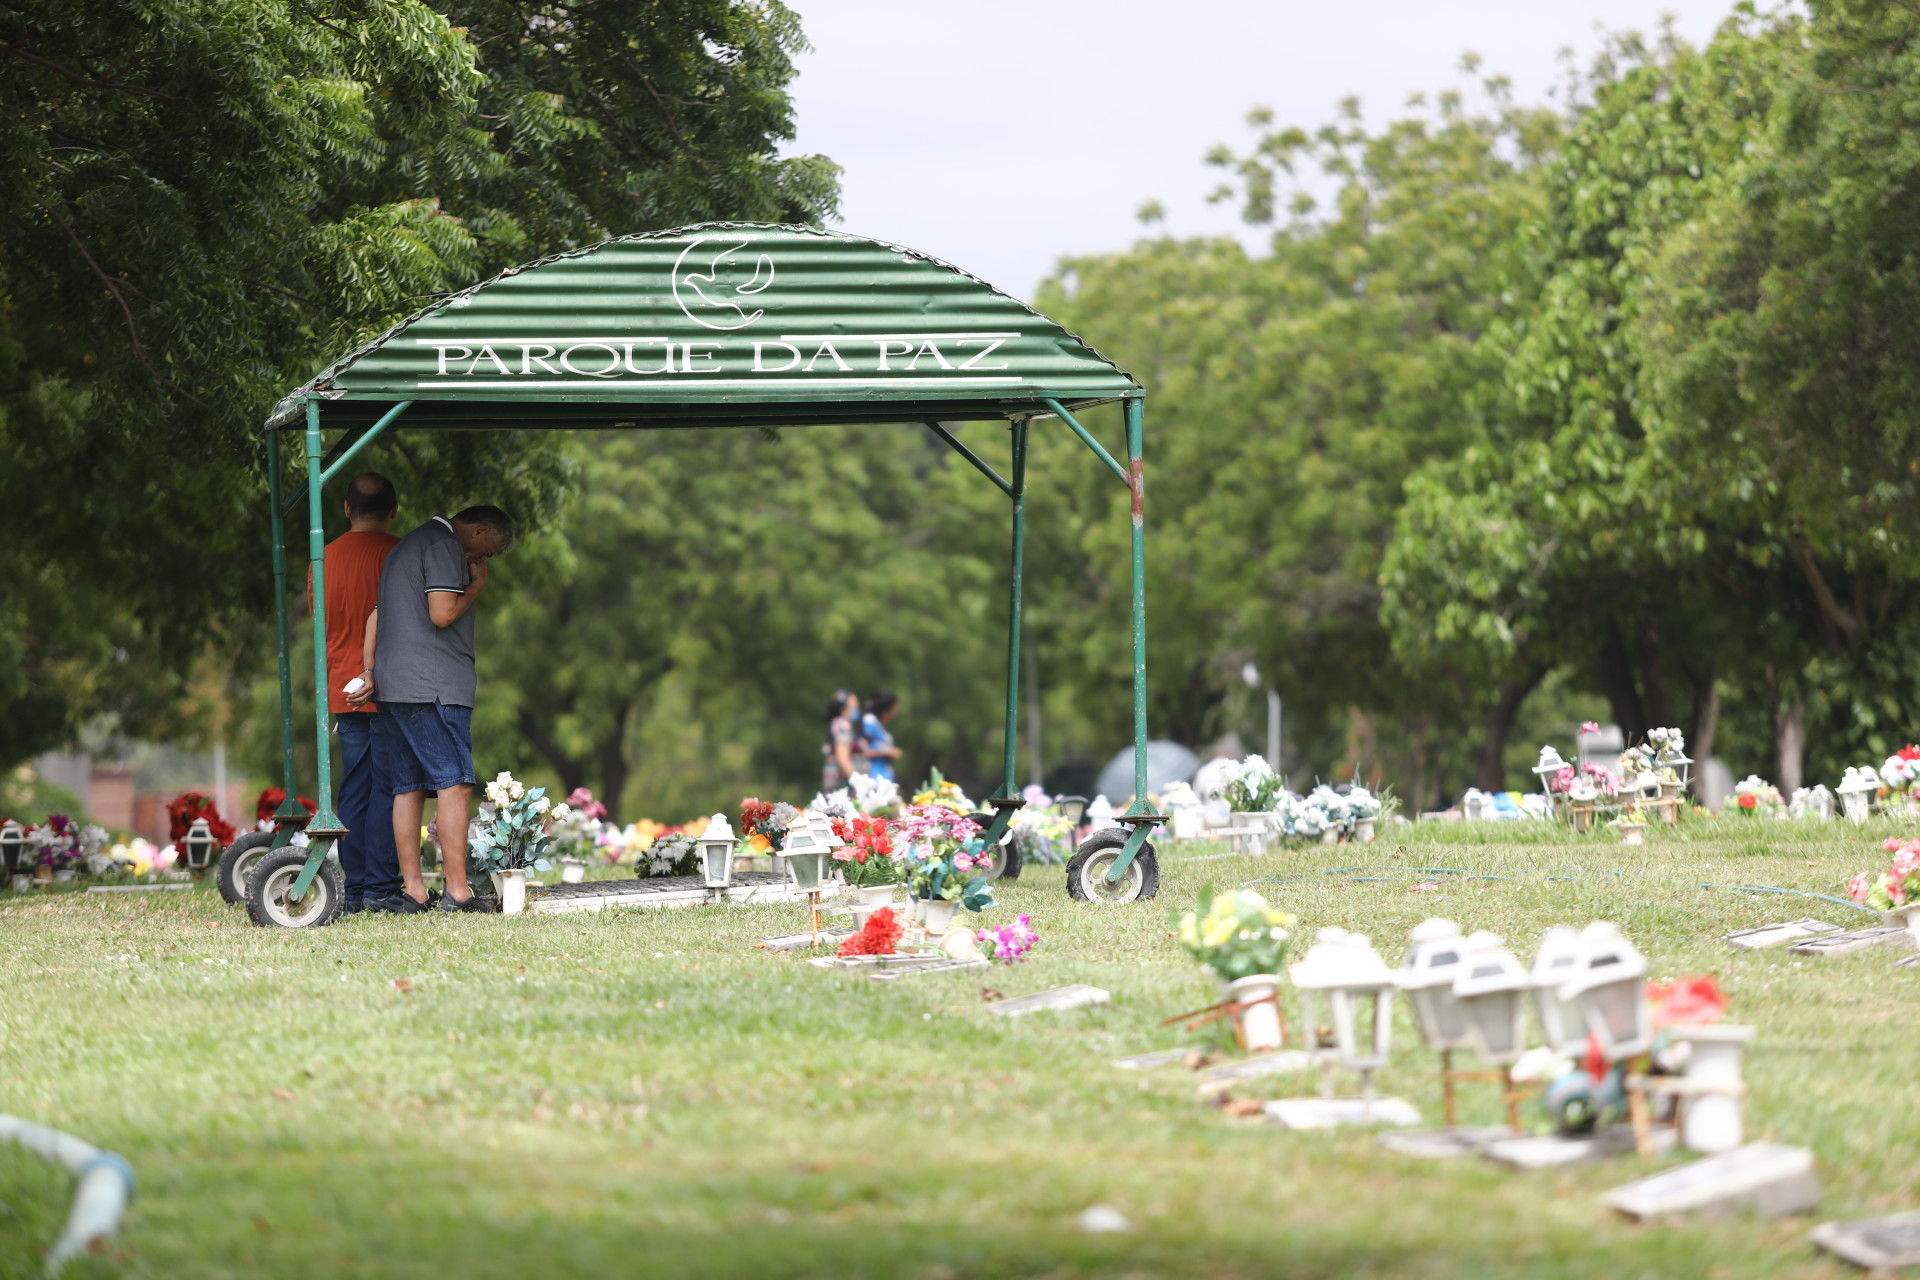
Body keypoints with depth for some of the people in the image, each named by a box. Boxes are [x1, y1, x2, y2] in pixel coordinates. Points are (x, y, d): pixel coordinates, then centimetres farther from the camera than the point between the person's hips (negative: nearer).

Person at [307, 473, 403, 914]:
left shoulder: (325, 558, 7)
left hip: (344, 691, 4)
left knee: (353, 791, 8)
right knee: (387, 790, -3)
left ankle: (355, 890, 6)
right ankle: (381, 890, -5)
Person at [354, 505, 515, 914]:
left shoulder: (407, 546, 25)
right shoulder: (444, 545, -6)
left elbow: (375, 615, 25)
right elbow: (442, 614, -16)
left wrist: (369, 673, 21)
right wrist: (477, 586, 0)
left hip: (393, 688, 10)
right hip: (435, 688, -10)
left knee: (409, 787, 6)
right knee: (455, 784, -10)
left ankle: (413, 892, 3)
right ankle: (457, 892, -15)